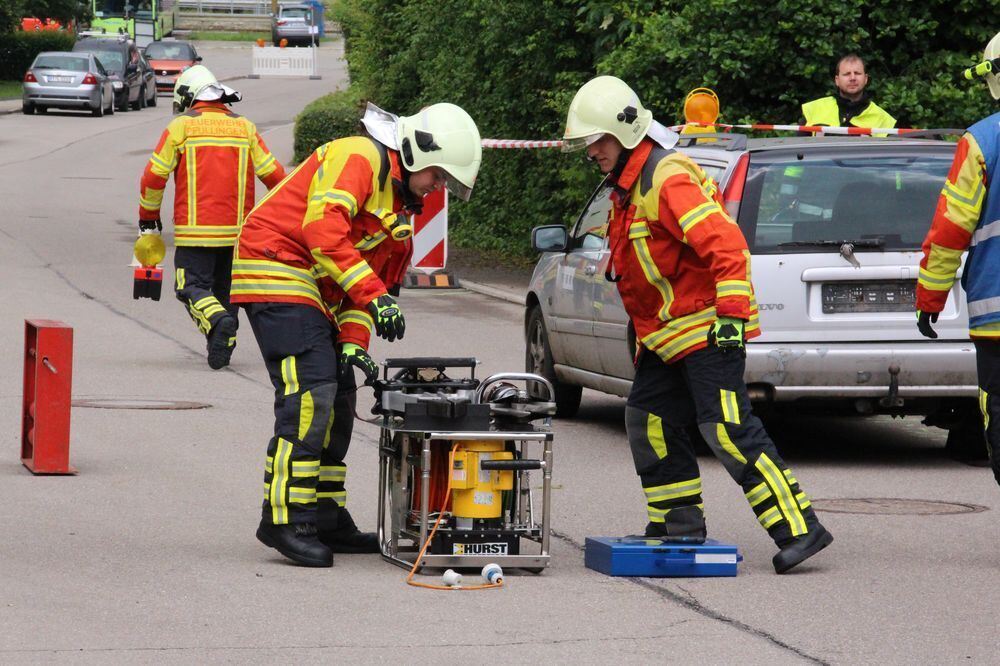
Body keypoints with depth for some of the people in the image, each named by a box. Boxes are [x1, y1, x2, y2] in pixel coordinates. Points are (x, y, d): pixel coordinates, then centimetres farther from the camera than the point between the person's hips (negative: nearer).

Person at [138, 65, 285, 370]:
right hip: (238, 229, 4)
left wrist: (148, 216, 13)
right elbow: (274, 175, 10)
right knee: (225, 287, 17)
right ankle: (223, 347, 13)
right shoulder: (244, 127, 11)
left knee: (193, 286, -2)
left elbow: (154, 176, -1)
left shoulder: (181, 126, 1)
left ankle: (219, 321, -28)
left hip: (196, 229, -4)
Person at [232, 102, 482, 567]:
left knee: (335, 401, 11)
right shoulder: (359, 158, -13)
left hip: (311, 292, 10)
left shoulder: (398, 201, 18)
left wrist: (353, 341, 4)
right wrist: (375, 296, -29)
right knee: (309, 396, -17)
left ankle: (325, 519, 18)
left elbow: (367, 270, 19)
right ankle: (285, 520, -17)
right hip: (276, 271, -10)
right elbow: (324, 231, -26)